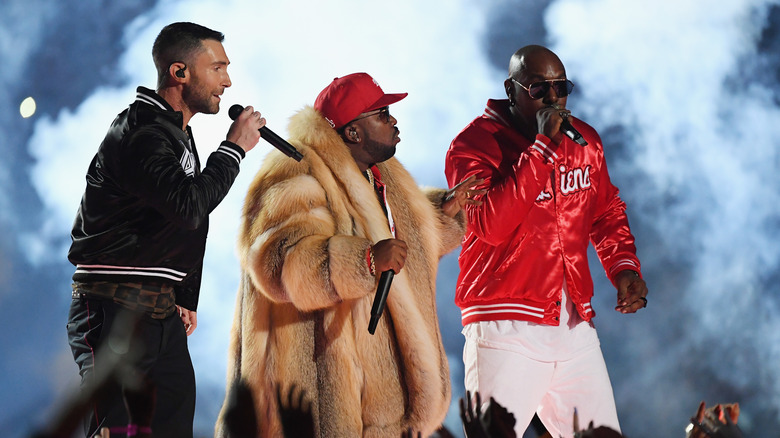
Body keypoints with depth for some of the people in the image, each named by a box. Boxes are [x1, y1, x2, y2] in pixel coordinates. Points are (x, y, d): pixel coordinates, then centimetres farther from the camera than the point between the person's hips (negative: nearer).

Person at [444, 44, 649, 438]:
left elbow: (607, 213, 26)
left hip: (575, 327, 6)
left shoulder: (584, 140, 12)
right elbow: (492, 226, -23)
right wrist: (543, 146, -21)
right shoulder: (473, 145, -7)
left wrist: (623, 266, 7)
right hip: (505, 329, -6)